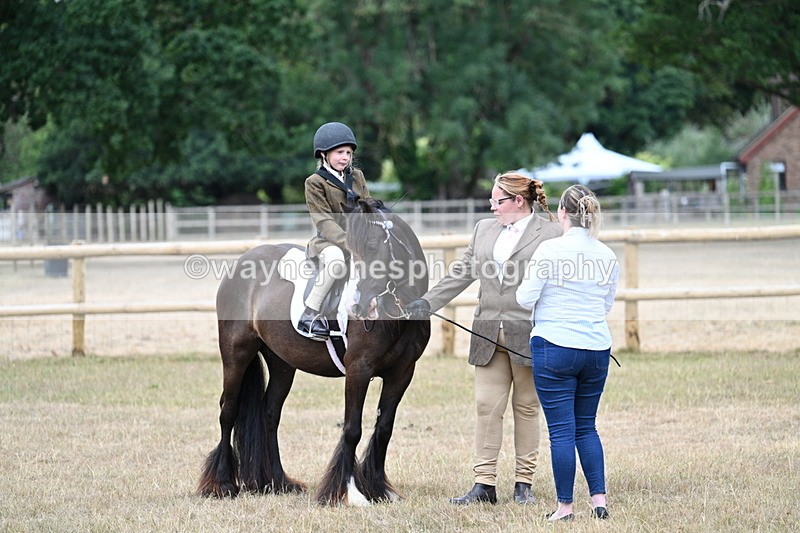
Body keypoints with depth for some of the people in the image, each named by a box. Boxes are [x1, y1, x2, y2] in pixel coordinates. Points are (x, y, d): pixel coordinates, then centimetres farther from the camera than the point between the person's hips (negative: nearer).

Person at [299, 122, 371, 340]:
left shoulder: (357, 177, 14)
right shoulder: (315, 182, -3)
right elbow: (324, 221, -13)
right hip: (328, 241, -6)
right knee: (337, 259, -40)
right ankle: (309, 314, -30)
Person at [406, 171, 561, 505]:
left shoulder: (551, 234, -3)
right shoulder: (484, 229, 13)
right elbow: (461, 274, 15)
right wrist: (426, 303, 7)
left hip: (528, 335, -5)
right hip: (488, 336, 5)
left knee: (526, 408, 5)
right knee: (486, 407, 1)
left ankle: (524, 482, 13)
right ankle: (484, 484, 2)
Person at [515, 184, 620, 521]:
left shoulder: (550, 250, -10)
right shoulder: (608, 256, 5)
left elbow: (526, 299, -8)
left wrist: (524, 286, 14)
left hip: (554, 347, -5)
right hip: (597, 350, 5)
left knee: (561, 430, 1)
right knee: (586, 426, 17)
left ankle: (565, 506, 4)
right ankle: (599, 499, 12)